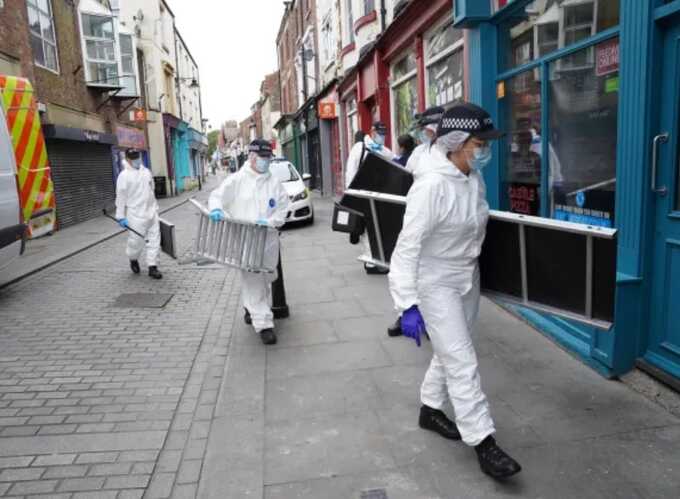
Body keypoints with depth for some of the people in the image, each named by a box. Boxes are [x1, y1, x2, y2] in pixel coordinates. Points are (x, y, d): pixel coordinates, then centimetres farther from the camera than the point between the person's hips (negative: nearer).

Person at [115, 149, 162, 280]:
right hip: (136, 215, -5)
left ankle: (152, 267, 7)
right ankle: (133, 259, 30)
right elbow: (121, 197, -6)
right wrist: (121, 216, -8)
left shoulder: (146, 171, 13)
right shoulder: (124, 175, -5)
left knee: (154, 240, 1)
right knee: (137, 240, 0)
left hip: (151, 212, 5)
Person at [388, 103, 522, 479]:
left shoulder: (474, 177, -1)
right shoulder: (432, 185, -26)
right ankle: (483, 443, 10)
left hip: (467, 278, 8)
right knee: (462, 362, -3)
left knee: (451, 353, 20)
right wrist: (408, 303, -29)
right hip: (436, 283, -8)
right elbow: (409, 245, -26)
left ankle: (430, 409, 40)